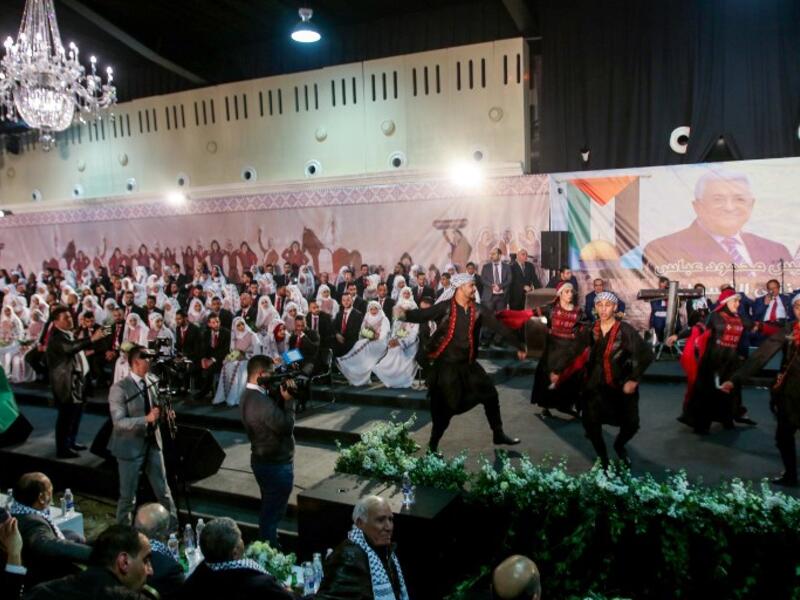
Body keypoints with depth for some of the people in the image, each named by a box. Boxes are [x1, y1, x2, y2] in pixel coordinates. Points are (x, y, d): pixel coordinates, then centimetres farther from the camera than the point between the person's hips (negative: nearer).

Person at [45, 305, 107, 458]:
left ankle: (71, 441, 31)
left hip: (76, 378, 10)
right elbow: (69, 348, -37)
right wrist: (92, 339, -45)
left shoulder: (68, 334, 14)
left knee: (76, 411, 18)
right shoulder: (56, 337, -17)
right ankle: (62, 449, 2)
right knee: (66, 415, -6)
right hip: (66, 381, -10)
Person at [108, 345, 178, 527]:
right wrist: (147, 419, -33)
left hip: (153, 443, 5)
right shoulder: (119, 388, -18)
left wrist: (164, 413, -7)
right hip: (131, 447, -5)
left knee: (163, 490, 14)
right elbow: (118, 422, -22)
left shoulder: (153, 381, 1)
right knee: (128, 495, 10)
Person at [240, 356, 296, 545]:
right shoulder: (262, 402, -31)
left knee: (268, 509, 24)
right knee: (273, 513, 5)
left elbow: (273, 412, 6)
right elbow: (286, 427, -27)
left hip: (262, 460, 10)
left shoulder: (249, 395, 2)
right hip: (276, 465, -10)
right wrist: (288, 400, -19)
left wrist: (280, 394, -8)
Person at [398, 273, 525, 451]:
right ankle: (433, 445, 17)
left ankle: (498, 434, 32)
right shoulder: (445, 307, -13)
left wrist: (519, 346, 12)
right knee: (444, 407, -1)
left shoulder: (478, 310, 1)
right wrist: (405, 315, -48)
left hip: (468, 364, 6)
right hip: (446, 365, -5)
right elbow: (423, 315, -27)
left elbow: (499, 327, 7)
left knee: (490, 395, 12)